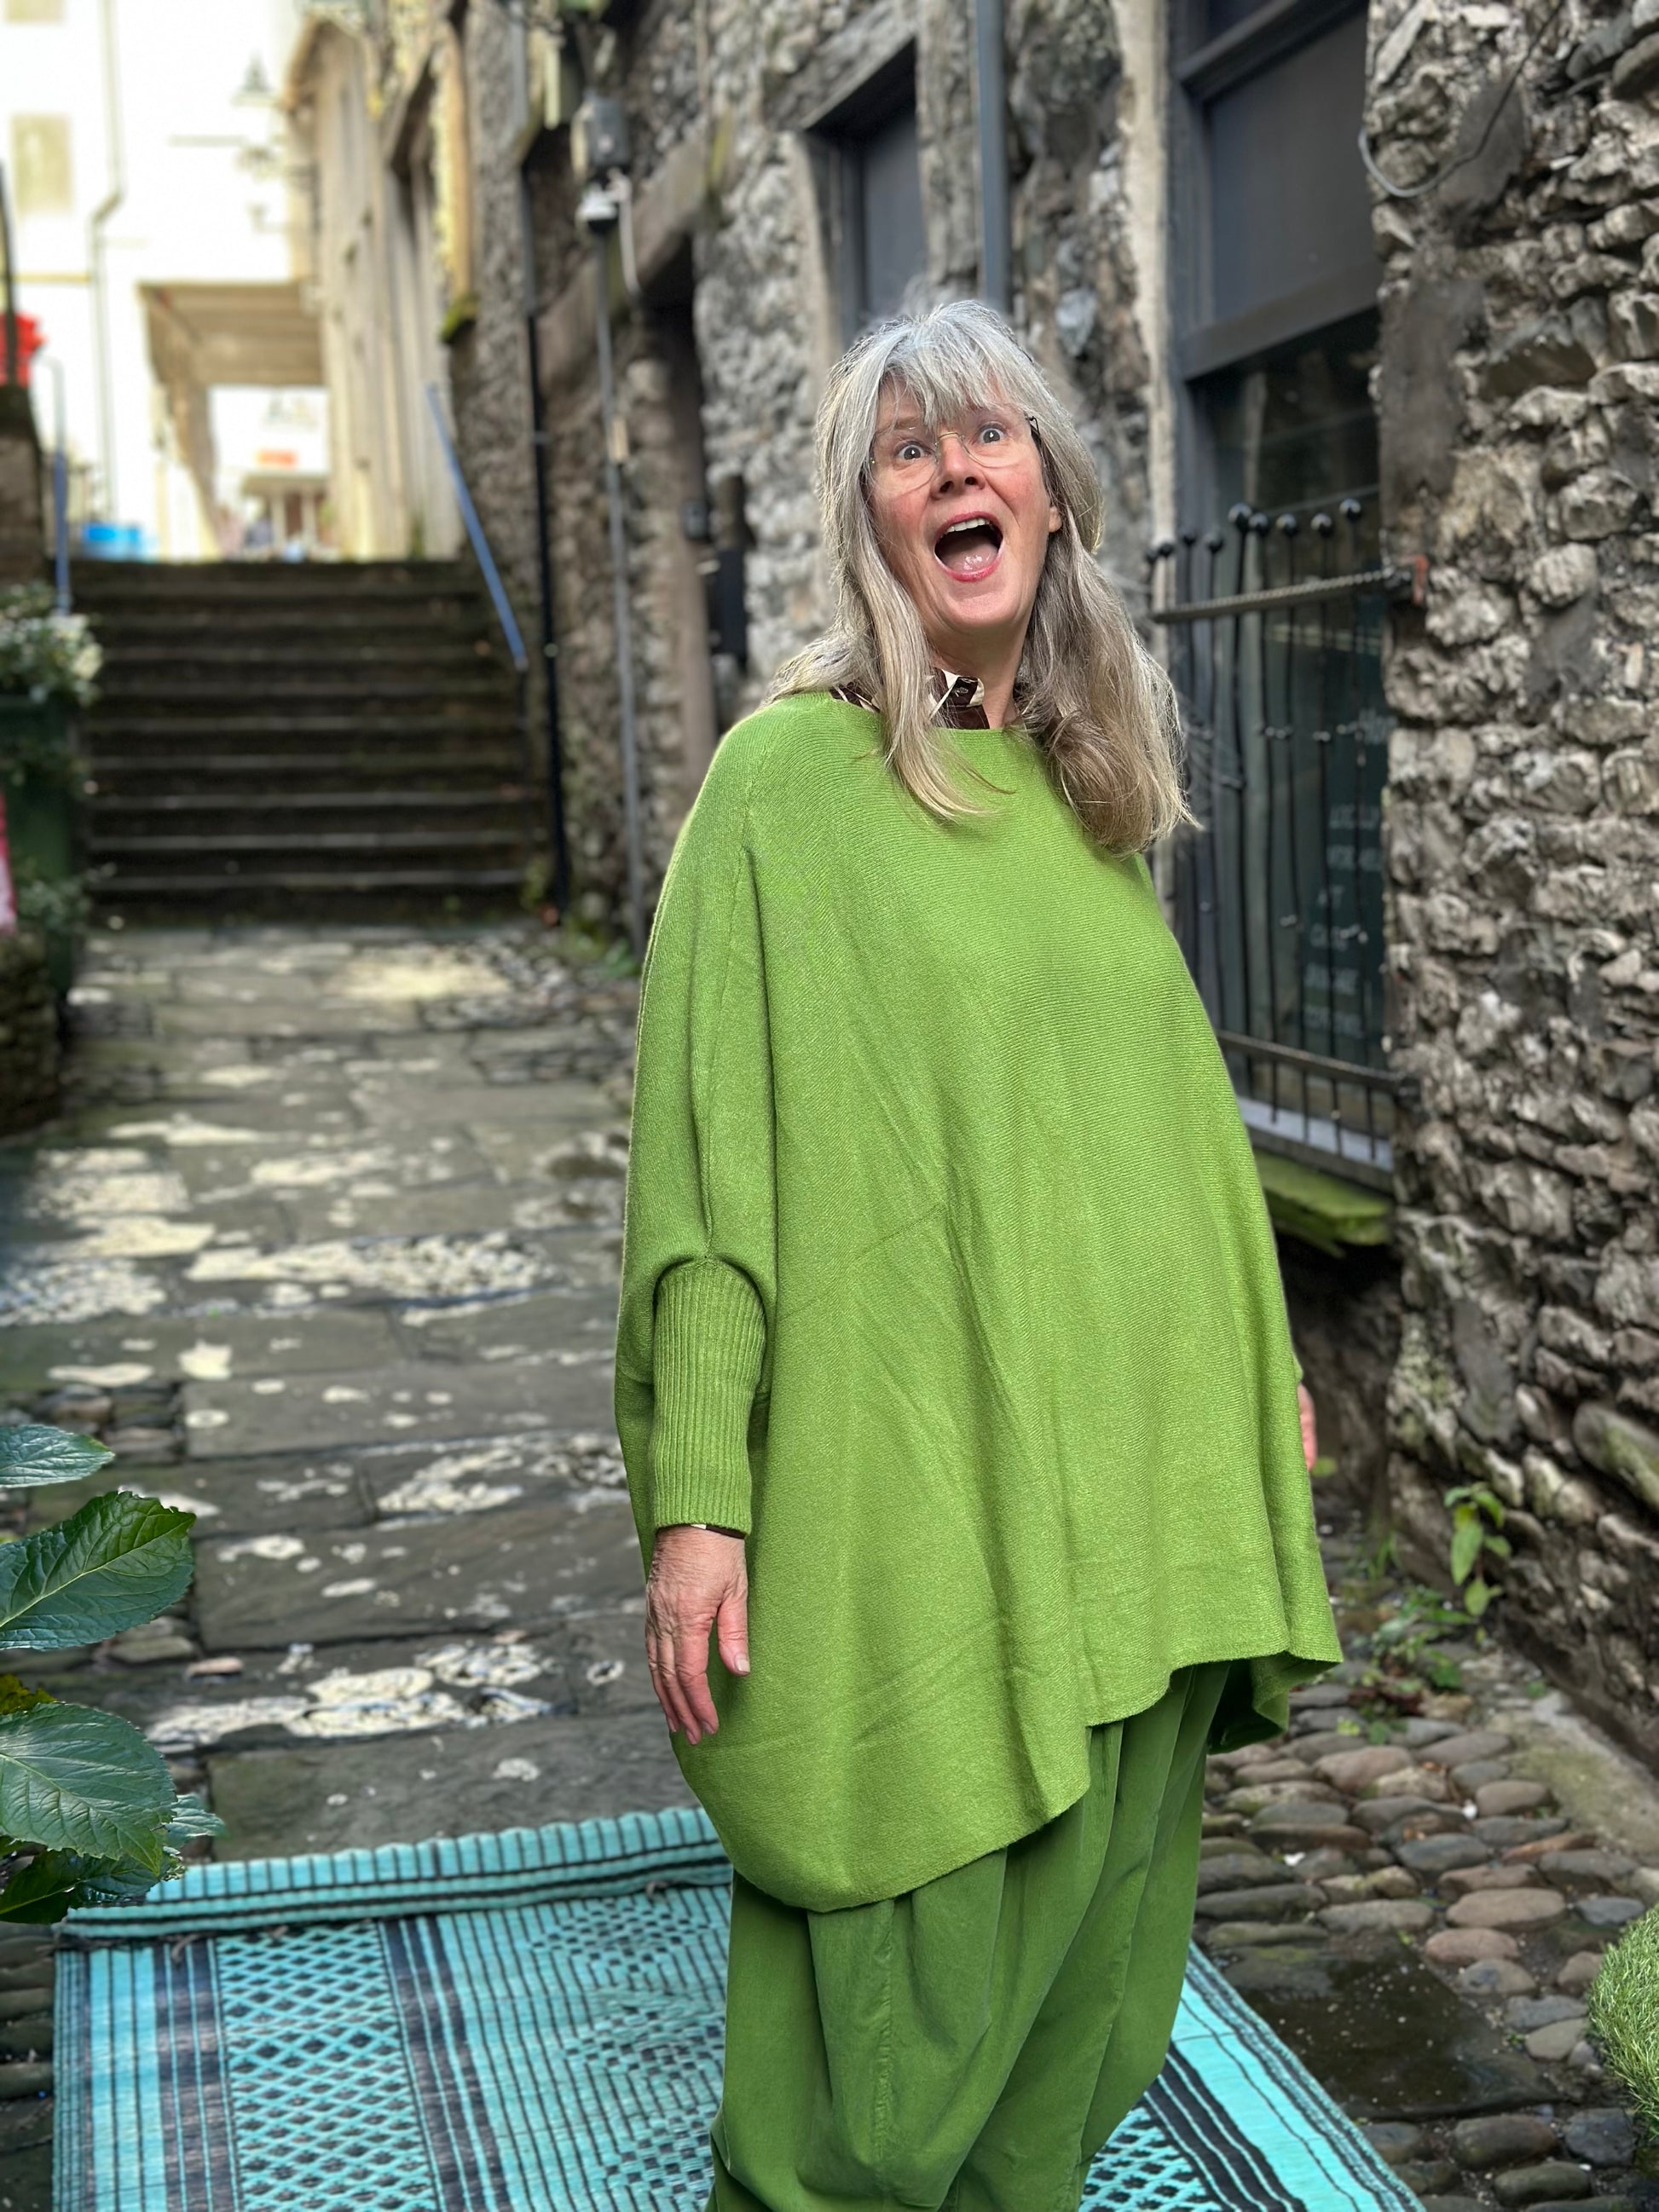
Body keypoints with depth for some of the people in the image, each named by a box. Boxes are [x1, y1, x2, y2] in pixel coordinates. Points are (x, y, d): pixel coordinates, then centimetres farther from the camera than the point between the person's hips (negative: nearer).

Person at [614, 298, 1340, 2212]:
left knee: (1087, 1958, 15)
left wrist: (1259, 1366, 20)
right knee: (893, 1997, 2)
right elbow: (703, 1153, -11)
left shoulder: (1092, 789, 12)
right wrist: (694, 1500, -15)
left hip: (1128, 1466, 6)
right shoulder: (786, 779, -7)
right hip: (903, 1495, -6)